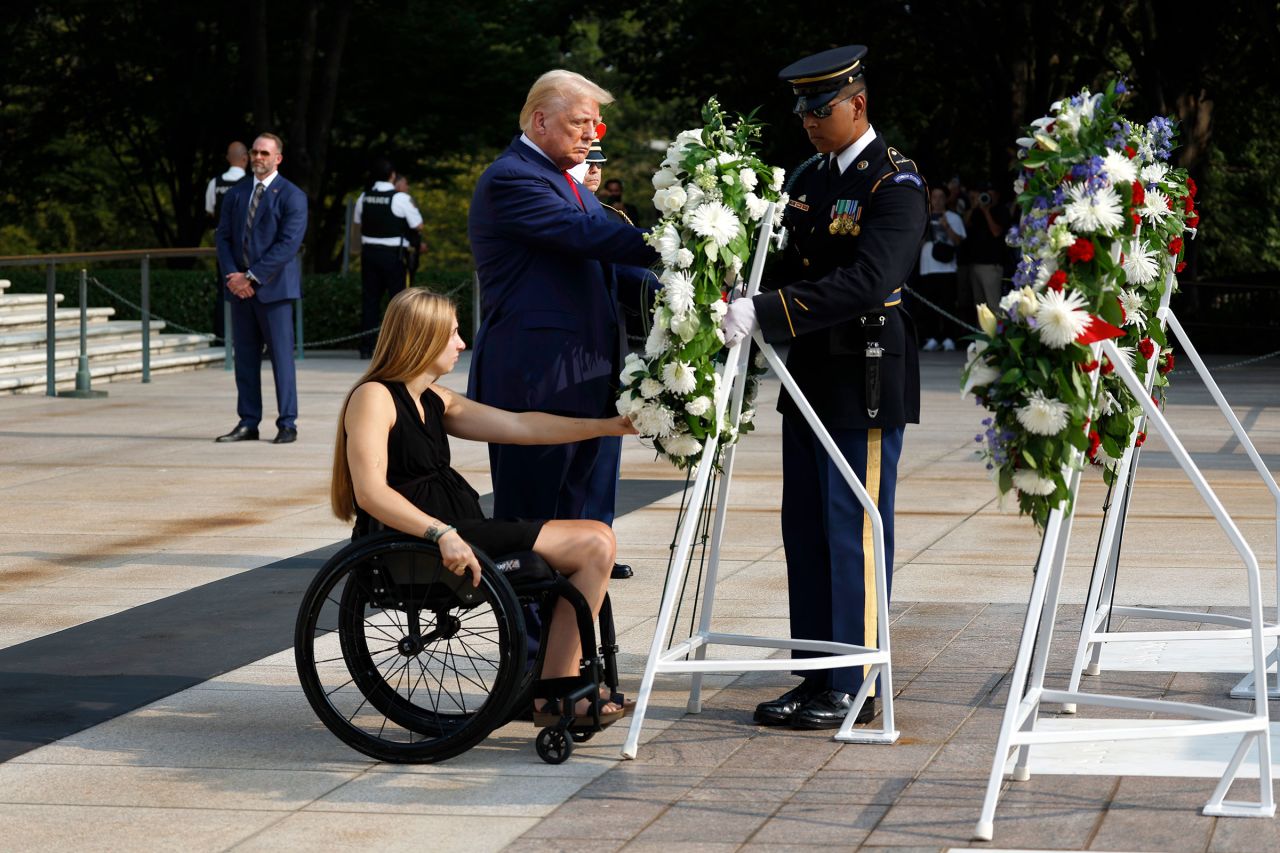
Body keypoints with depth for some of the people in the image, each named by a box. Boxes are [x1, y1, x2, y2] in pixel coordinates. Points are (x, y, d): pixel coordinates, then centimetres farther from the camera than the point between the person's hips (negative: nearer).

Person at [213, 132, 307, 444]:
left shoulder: (292, 196, -3)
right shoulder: (235, 195, 15)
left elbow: (288, 244, -12)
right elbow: (224, 238, 11)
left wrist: (252, 277, -16)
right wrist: (233, 275, -7)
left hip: (273, 288, -5)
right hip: (240, 288, 5)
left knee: (281, 357, -4)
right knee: (245, 358, 6)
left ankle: (287, 425, 0)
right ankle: (248, 424, 10)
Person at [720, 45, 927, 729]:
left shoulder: (895, 184, -13)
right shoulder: (808, 177, 13)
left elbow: (866, 281, -26)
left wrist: (766, 312, -31)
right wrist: (744, 300, 1)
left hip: (865, 382, -8)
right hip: (809, 377, 8)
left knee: (854, 534, -3)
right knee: (805, 531, 10)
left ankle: (853, 688, 3)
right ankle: (815, 677, 18)